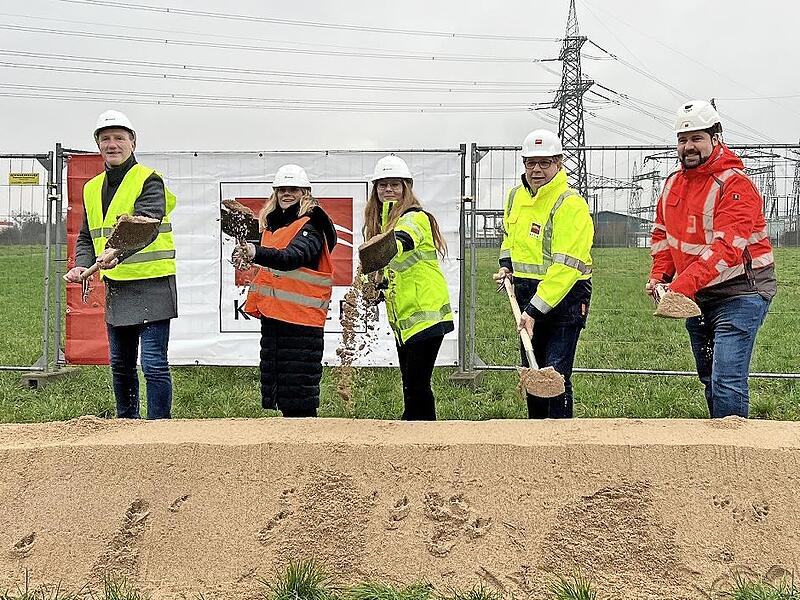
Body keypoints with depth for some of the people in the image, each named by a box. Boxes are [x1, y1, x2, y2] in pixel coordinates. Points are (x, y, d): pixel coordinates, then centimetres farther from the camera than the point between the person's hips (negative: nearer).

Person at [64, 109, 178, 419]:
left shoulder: (149, 181, -9)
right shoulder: (92, 189, 14)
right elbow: (87, 237, 20)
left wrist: (119, 253, -42)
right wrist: (82, 265, 0)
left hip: (152, 286, -7)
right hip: (115, 288, 7)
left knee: (154, 364, -8)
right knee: (120, 365, 16)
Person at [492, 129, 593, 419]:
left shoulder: (570, 205, -19)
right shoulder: (516, 196, 6)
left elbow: (565, 267, -25)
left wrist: (535, 310, -28)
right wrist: (506, 264, 7)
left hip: (564, 296, -8)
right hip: (527, 292, 8)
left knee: (556, 374, -12)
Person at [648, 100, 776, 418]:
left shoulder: (735, 186, -18)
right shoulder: (673, 183, 8)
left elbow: (725, 248, -29)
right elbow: (662, 233, 16)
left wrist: (682, 286, -37)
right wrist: (659, 276, -1)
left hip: (738, 295, -8)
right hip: (696, 297, 8)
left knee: (726, 382, -16)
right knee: (709, 380, 16)